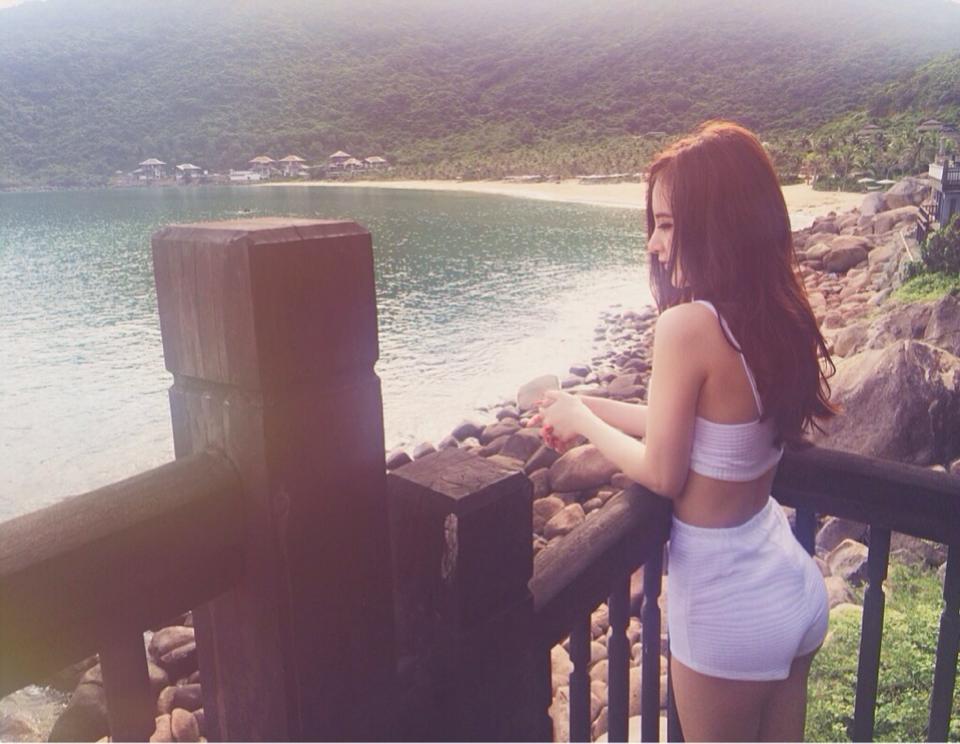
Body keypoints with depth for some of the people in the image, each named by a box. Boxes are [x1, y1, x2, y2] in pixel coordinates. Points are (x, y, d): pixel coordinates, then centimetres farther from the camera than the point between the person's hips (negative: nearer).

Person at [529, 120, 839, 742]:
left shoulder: (689, 324, -25)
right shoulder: (779, 313, -2)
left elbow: (662, 473, -18)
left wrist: (582, 421, -3)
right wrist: (591, 408, 11)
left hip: (727, 603, -7)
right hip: (795, 581, 7)